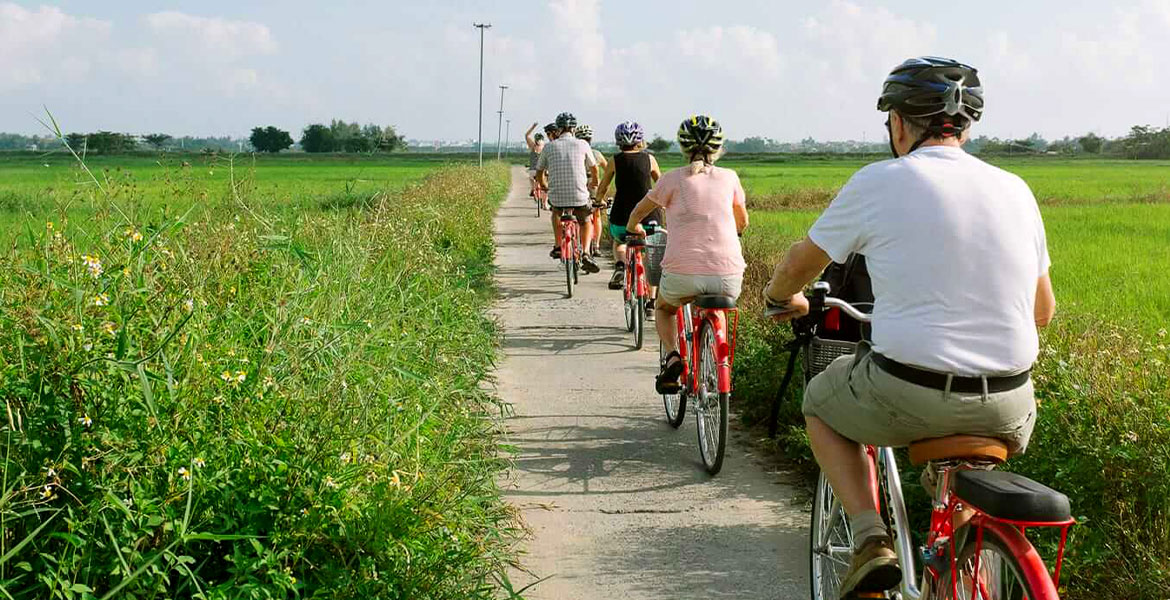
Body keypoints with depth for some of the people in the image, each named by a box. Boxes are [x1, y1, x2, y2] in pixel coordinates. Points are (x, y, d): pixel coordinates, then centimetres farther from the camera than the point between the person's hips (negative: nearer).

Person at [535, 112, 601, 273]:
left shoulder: (549, 147, 4)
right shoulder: (582, 145, 2)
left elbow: (539, 174, 15)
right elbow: (594, 169, 18)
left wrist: (545, 187, 36)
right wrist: (593, 183, 40)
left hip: (557, 196, 1)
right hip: (580, 196, -1)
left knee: (556, 211, 36)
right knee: (586, 222, 25)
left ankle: (558, 246, 30)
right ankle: (586, 253, 4)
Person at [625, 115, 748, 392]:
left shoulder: (674, 178, 6)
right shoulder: (729, 177, 11)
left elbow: (637, 213, 20)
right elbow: (742, 222, 26)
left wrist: (633, 229, 43)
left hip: (683, 274, -2)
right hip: (729, 278, 2)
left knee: (663, 308, 31)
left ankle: (672, 355, 5)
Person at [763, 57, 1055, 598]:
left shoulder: (879, 182, -4)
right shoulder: (1014, 189, 7)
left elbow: (800, 263, 9)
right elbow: (1043, 311, 16)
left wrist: (781, 298, 32)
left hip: (907, 397, -3)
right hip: (1006, 405, 4)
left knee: (820, 402, 27)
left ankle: (870, 539, 9)